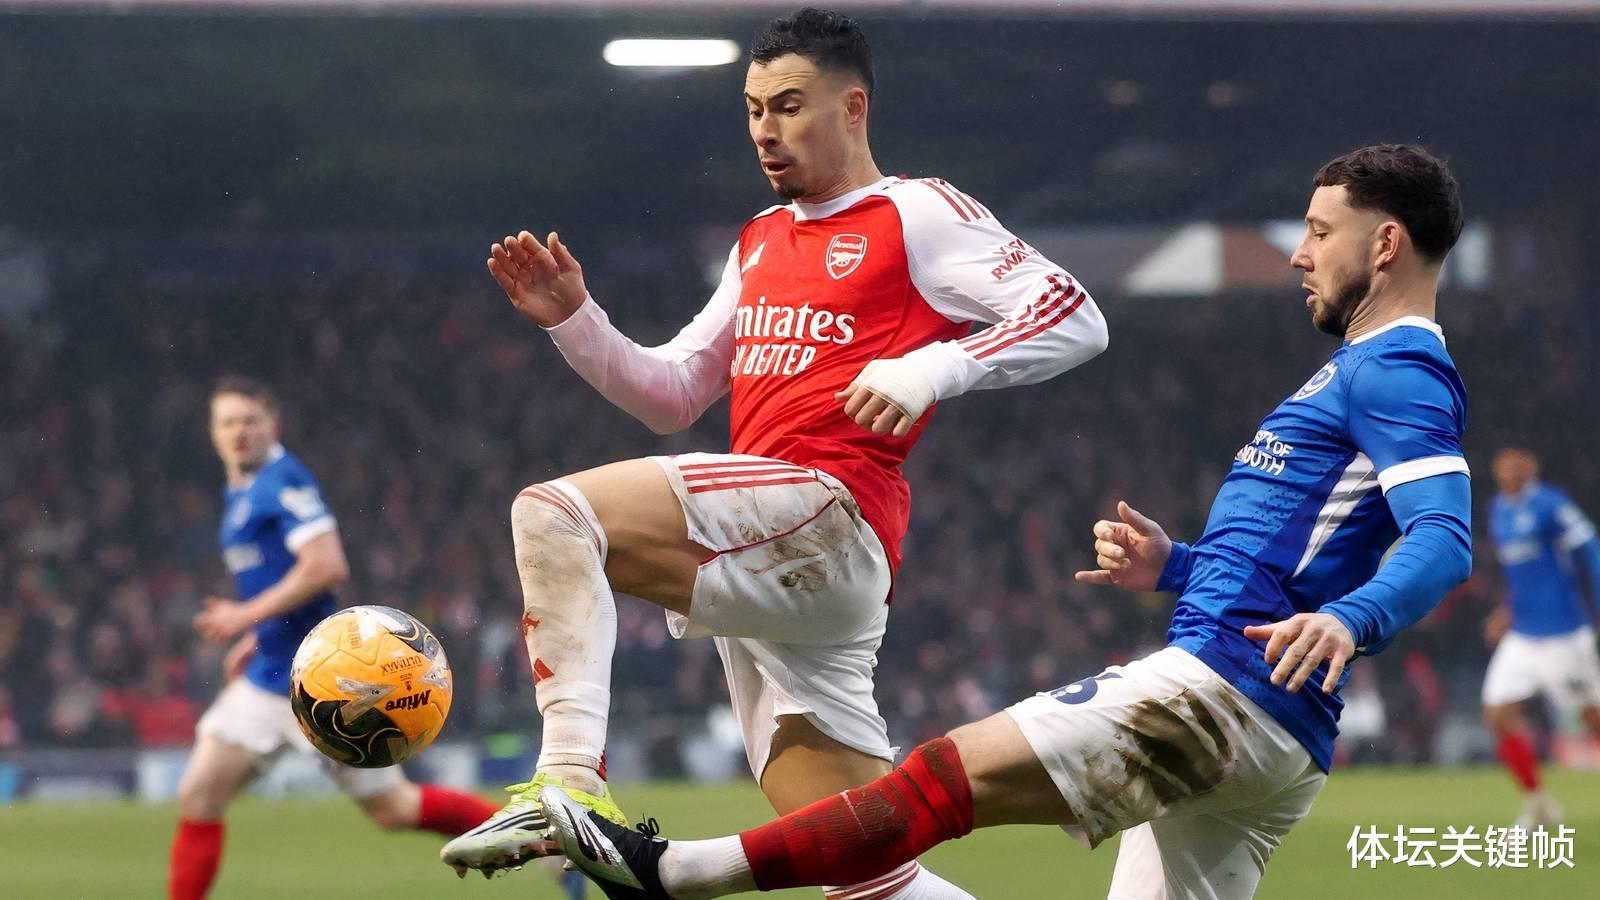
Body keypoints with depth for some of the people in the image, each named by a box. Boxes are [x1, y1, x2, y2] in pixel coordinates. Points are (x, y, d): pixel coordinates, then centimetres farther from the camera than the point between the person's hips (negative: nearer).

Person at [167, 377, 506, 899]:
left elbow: (327, 566, -23)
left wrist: (249, 616, -20)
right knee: (198, 797, -3)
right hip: (267, 679, 9)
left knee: (392, 808, -1)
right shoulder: (238, 494, 15)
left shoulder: (284, 481, -13)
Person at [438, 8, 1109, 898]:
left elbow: (1075, 319, -8)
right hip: (763, 571, 8)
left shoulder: (918, 215, 2)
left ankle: (570, 784, -34)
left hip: (827, 517, -8)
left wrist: (928, 369, -21)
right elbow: (672, 396, 29)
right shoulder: (762, 241, 26)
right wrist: (575, 319, 13)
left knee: (552, 515, -24)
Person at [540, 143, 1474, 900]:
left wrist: (1349, 618, -42)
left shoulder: (1397, 372, -6)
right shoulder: (1364, 375, 27)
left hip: (1225, 691, -11)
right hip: (1274, 749, 11)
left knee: (953, 774, -15)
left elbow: (1445, 539, -23)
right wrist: (1174, 567, 19)